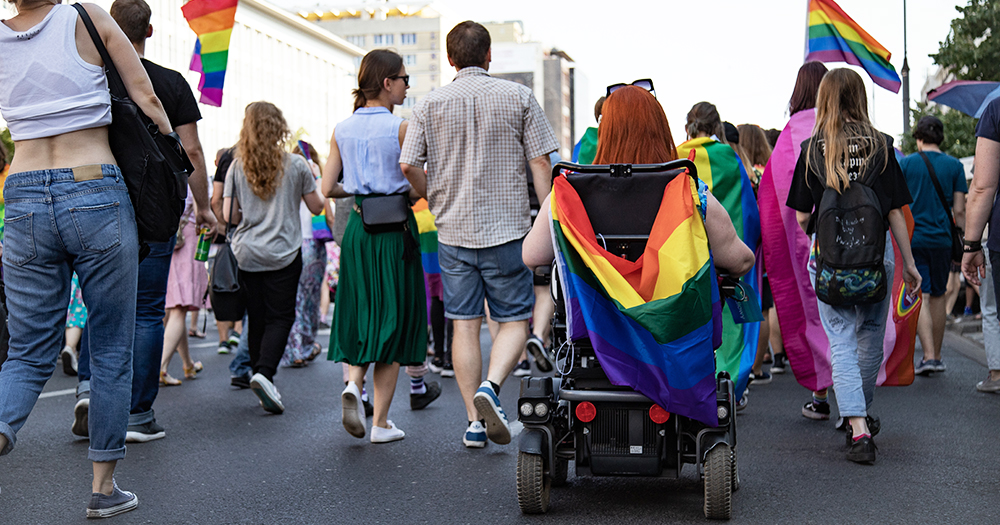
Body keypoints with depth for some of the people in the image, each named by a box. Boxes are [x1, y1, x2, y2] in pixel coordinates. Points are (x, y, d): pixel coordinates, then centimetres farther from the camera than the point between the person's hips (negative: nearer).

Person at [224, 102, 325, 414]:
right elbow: (317, 207, 3)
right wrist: (310, 179, 20)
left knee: (256, 318, 11)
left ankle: (260, 378, 17)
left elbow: (229, 216, -1)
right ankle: (264, 373, -21)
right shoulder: (296, 165, -4)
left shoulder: (237, 167, 1)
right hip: (283, 253, -3)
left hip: (247, 254, 3)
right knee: (280, 317, 0)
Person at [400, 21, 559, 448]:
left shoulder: (430, 104, 3)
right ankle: (490, 387, -17)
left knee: (464, 324, 7)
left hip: (453, 231, 2)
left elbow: (409, 165, -1)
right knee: (514, 320, 7)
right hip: (507, 227, -2)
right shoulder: (518, 97, -1)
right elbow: (540, 162, -3)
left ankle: (474, 421, 7)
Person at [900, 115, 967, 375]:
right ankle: (937, 356, 20)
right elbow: (959, 210, -1)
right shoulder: (954, 165, 3)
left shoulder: (905, 163, 0)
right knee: (938, 296, 13)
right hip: (942, 239, 2)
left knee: (920, 296, -4)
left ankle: (928, 356, -17)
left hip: (912, 239, -2)